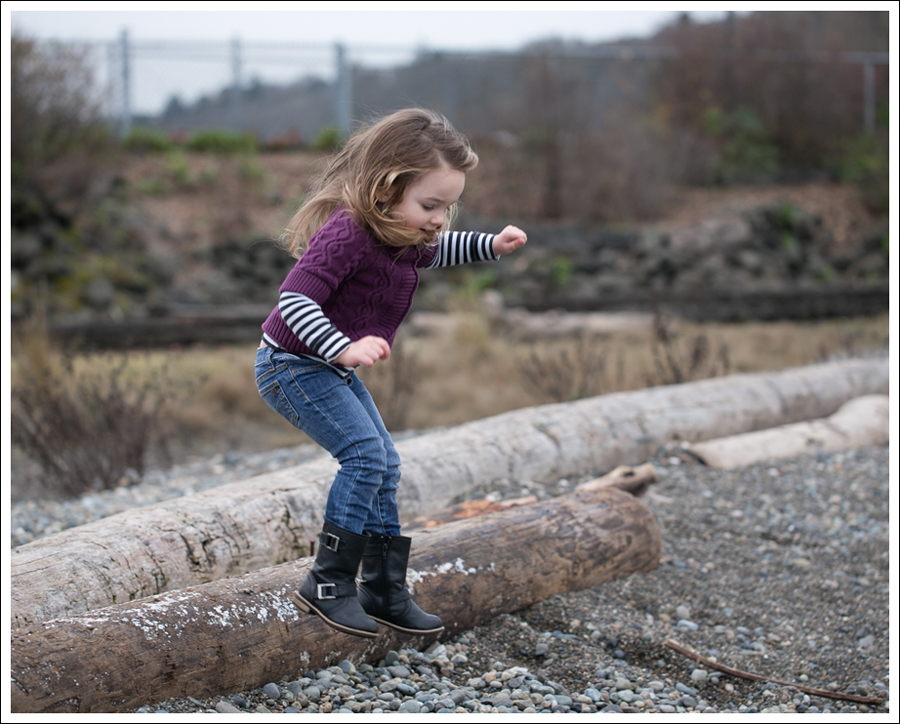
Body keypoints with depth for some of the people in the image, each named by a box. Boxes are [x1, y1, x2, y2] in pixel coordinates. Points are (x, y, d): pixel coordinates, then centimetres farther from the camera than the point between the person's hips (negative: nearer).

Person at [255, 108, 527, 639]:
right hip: (292, 364, -10)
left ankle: (386, 590, 18)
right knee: (365, 453, -20)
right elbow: (294, 300, -37)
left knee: (384, 464, 10)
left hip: (333, 369, 10)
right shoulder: (346, 233, -30)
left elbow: (437, 251, 24)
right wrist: (345, 348, -49)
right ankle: (328, 584, -12)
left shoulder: (406, 236, 0)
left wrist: (492, 245, 8)